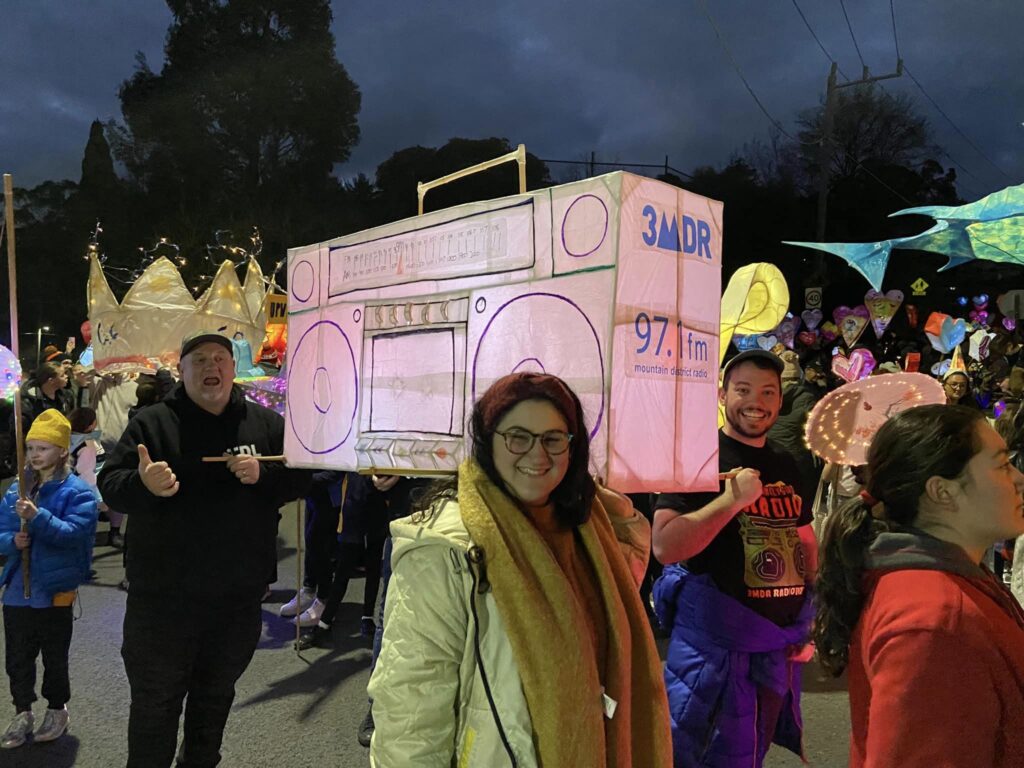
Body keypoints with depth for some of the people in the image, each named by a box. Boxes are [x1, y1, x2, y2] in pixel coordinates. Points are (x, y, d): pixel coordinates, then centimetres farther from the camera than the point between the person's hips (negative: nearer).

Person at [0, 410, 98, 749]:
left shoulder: (77, 491, -11)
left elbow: (75, 532, -23)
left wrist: (38, 517, -34)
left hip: (54, 590, -5)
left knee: (54, 657, 10)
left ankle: (57, 710, 29)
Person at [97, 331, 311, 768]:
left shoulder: (266, 423, 2)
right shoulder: (151, 423, -4)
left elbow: (300, 477, 2)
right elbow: (109, 484, -9)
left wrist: (264, 474, -19)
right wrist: (143, 483, -31)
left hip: (239, 598, 3)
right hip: (164, 598, -3)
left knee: (216, 694, 22)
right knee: (156, 701, 7)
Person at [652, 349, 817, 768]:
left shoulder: (787, 466, 8)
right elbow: (665, 547, -21)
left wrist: (813, 616, 10)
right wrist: (732, 500, -27)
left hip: (780, 641, 7)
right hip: (713, 638, -6)